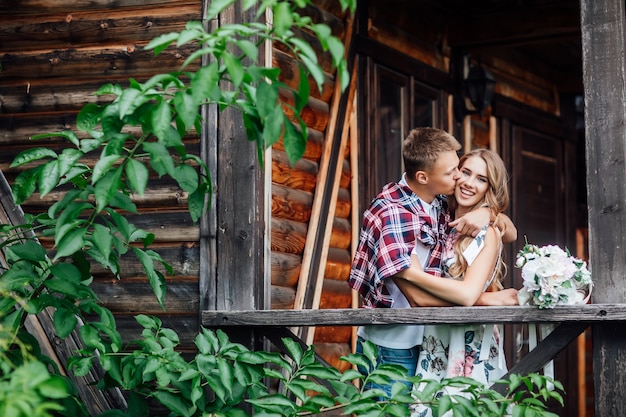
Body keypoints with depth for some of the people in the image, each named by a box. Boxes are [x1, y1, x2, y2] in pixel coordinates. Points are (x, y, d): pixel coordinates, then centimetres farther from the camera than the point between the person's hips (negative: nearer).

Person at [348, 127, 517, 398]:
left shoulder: (444, 203, 0)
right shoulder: (391, 213, -20)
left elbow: (510, 233, 8)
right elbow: (419, 295, -24)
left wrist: (487, 213, -14)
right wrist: (488, 299, -19)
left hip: (426, 343, 7)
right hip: (390, 348, -6)